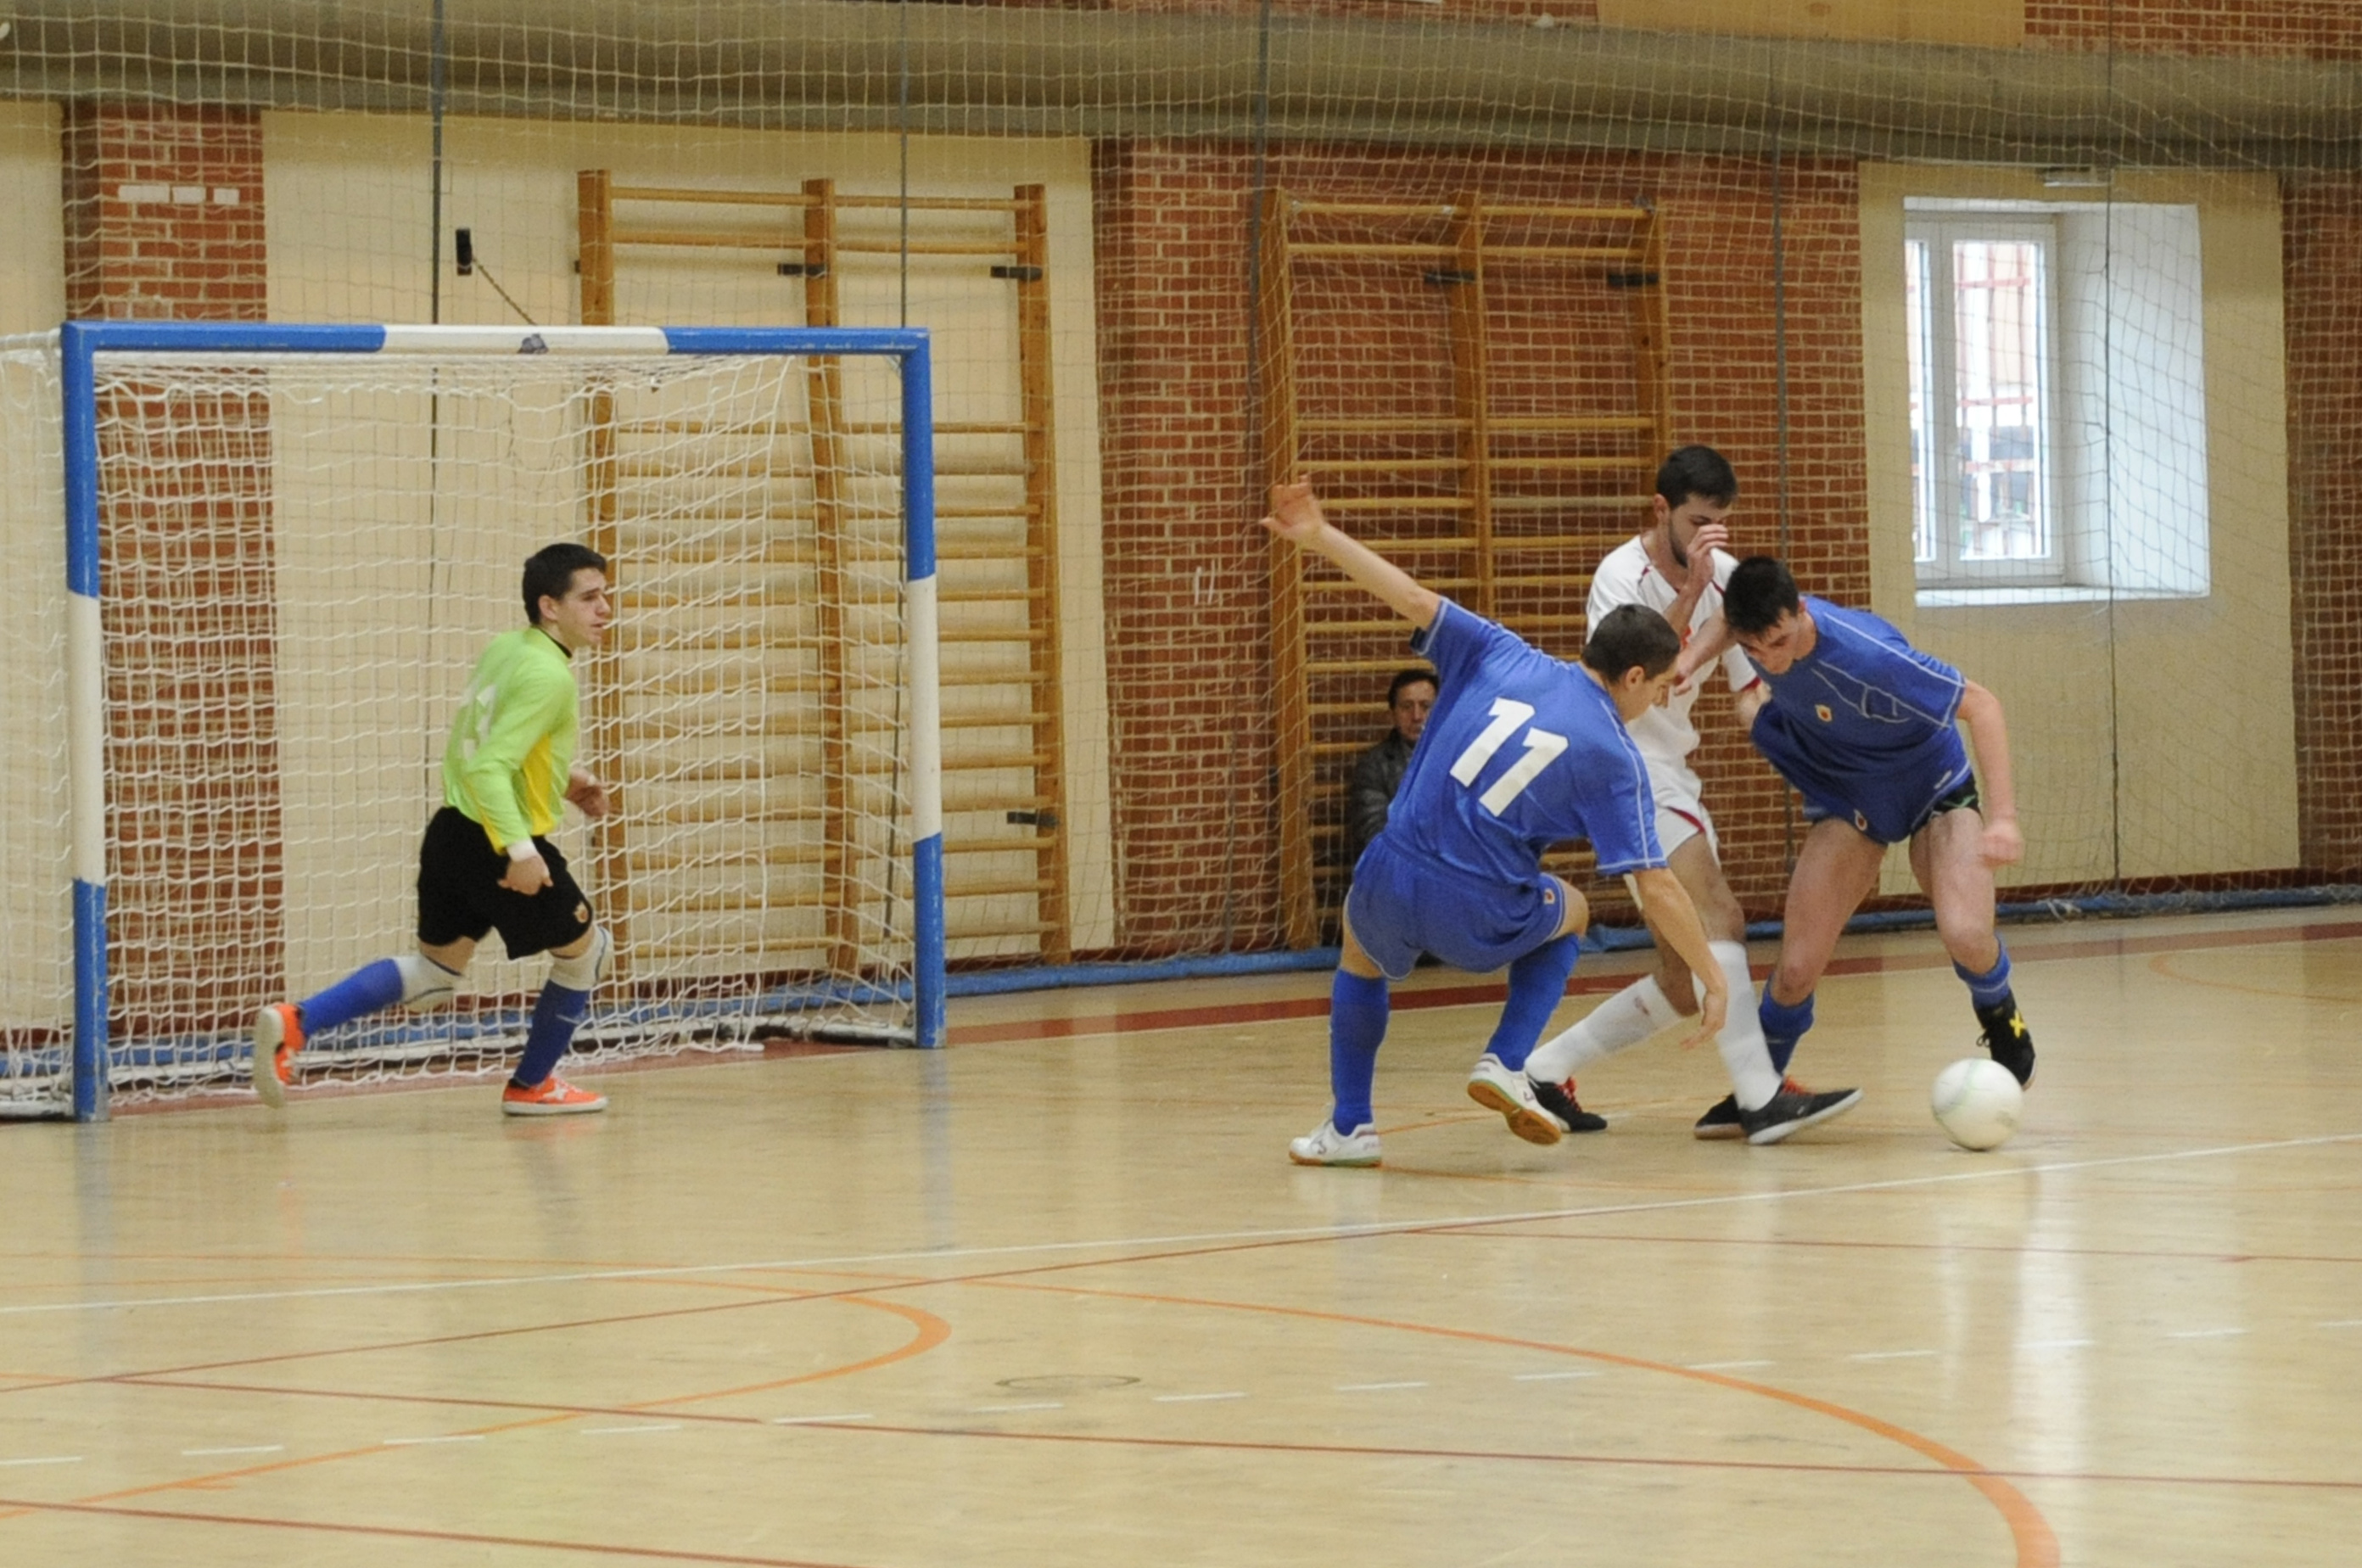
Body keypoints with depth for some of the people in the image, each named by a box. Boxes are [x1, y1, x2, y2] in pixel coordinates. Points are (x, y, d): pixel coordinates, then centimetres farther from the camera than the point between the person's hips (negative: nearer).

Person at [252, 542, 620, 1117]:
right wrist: (519, 847, -38)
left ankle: (294, 1022, -2)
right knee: (585, 950, 14)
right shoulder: (548, 676, -20)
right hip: (498, 844, -8)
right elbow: (488, 768, -28)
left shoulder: (502, 649, 8)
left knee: (432, 973, 16)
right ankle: (532, 1086, 25)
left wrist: (563, 778, 25)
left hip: (452, 831, 9)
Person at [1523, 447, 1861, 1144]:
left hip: (1674, 770, 8)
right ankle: (1761, 1094, -30)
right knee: (1720, 919, -24)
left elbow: (1747, 691, 12)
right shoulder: (1623, 577, -15)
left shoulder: (1723, 576, 6)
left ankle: (1541, 1067, 16)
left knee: (1684, 985, 6)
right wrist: (1690, 594, -36)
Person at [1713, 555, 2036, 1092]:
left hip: (1934, 784, -4)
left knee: (1964, 934, -28)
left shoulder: (1867, 656, -37)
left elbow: (1980, 704, -30)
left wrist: (2003, 816, -36)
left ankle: (2002, 1022, 8)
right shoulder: (1752, 625, -20)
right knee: (1796, 969, -10)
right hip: (1847, 800, 4)